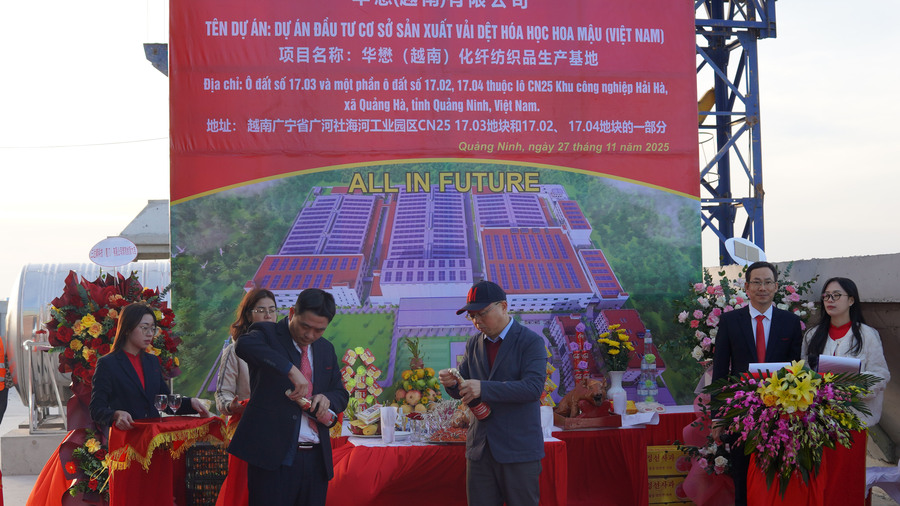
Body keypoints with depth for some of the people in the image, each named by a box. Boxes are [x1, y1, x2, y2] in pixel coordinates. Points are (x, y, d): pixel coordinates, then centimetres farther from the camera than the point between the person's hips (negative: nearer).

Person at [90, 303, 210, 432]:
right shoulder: (107, 364, 3)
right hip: (126, 435, -4)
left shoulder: (152, 361, 23)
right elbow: (96, 410, -3)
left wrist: (190, 402, 6)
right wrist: (117, 415, -24)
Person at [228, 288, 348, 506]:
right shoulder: (268, 334, -2)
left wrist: (326, 398, -2)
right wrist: (291, 370, -33)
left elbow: (341, 394, 22)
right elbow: (245, 345, -26)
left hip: (316, 458, 6)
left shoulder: (326, 349, 16)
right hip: (274, 456, -6)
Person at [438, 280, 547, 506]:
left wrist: (484, 388, -28)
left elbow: (533, 387, -20)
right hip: (480, 449, 5)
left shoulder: (531, 342, -7)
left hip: (519, 450, -5)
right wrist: (452, 383, -11)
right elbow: (462, 391, 14)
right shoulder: (473, 344, 12)